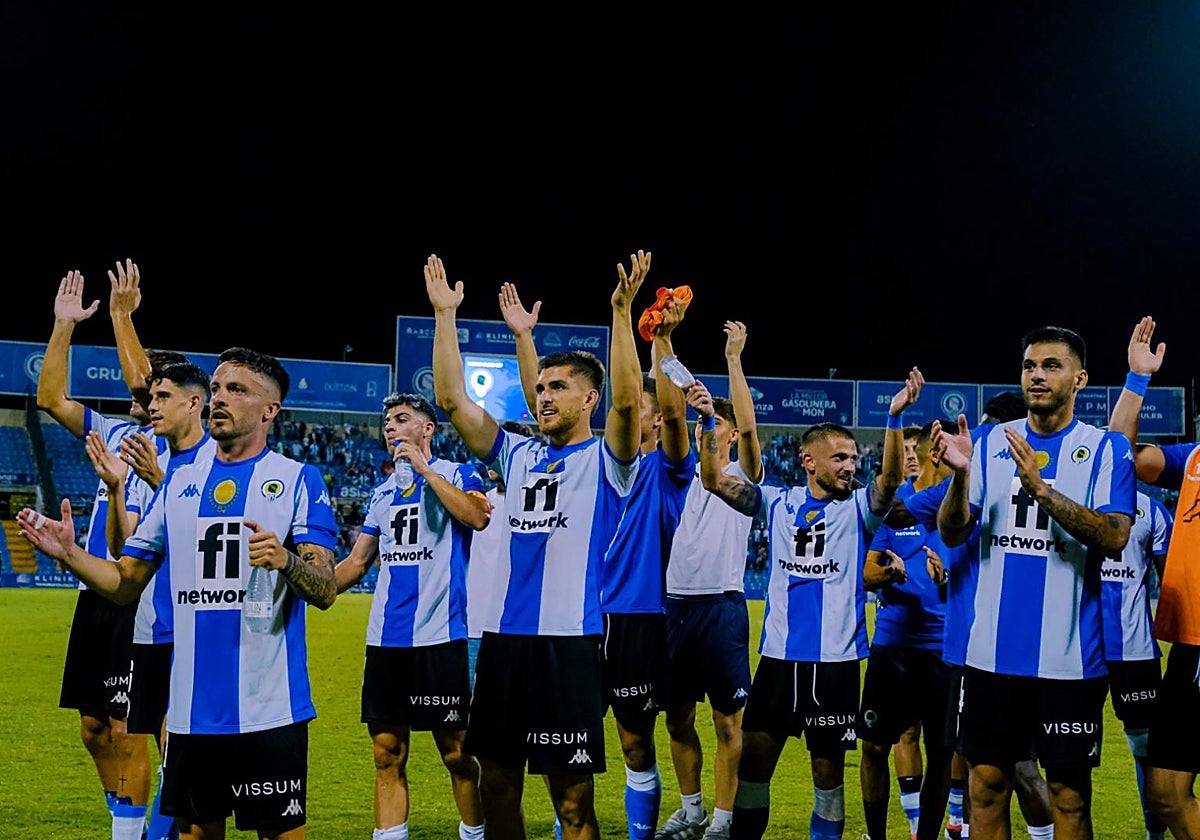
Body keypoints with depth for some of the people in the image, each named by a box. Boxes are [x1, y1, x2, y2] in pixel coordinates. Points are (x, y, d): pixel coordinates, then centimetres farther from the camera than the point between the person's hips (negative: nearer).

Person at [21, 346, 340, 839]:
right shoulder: (179, 483, 13)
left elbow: (326, 592, -9)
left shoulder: (298, 480, -1)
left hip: (269, 709, -4)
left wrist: (286, 560, -29)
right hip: (192, 707, 4)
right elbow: (127, 585, 15)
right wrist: (69, 554, -1)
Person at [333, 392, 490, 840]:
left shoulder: (455, 474, 0)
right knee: (388, 753, 6)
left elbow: (478, 516, -21)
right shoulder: (382, 491, 18)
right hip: (384, 637, 6)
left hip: (439, 635, -6)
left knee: (457, 752, 1)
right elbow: (357, 562, 23)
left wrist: (424, 468, -17)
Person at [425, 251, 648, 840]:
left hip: (568, 641, -5)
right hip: (503, 637, 5)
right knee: (496, 784, 11)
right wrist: (445, 314, 5)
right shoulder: (518, 455, 14)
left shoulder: (604, 459, 0)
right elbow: (451, 398, 9)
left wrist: (621, 311, -23)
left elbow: (627, 399, -19)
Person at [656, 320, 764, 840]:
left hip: (722, 605, -5)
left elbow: (748, 425, -13)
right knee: (677, 716, 10)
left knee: (727, 720, -1)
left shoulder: (743, 475, 2)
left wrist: (734, 358, -17)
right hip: (676, 603, 5)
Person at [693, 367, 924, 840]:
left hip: (836, 659, -2)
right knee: (753, 761, 4)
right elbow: (714, 480, 1)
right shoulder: (779, 504, 5)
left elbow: (890, 478, -19)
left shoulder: (859, 508, 0)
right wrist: (707, 423, -11)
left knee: (828, 769, 6)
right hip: (778, 655, 2)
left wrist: (895, 418, -32)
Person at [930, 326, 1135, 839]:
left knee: (1069, 795, 3)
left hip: (1069, 657, -3)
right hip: (994, 651, 3)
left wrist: (1041, 488, -23)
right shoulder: (991, 442, 9)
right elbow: (952, 533, 3)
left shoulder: (1106, 449, -1)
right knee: (987, 785, 7)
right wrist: (960, 474, -15)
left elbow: (1114, 536, -15)